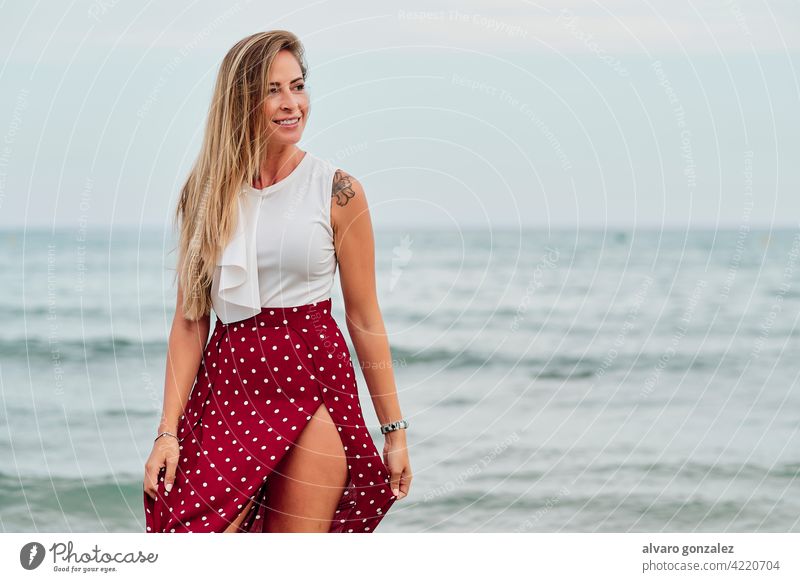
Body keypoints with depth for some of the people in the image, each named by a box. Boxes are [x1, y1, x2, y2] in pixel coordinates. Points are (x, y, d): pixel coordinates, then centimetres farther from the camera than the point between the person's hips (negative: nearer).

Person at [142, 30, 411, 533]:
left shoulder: (338, 193, -2)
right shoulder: (209, 194, 6)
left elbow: (364, 317, 2)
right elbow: (191, 317, 4)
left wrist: (395, 430, 2)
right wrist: (168, 431, -2)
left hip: (313, 389, -2)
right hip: (227, 385, 2)